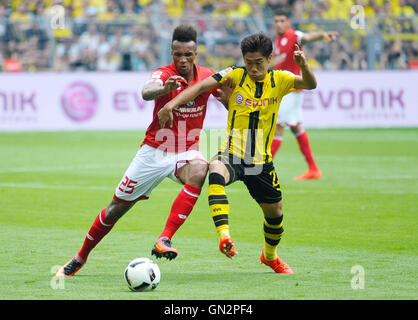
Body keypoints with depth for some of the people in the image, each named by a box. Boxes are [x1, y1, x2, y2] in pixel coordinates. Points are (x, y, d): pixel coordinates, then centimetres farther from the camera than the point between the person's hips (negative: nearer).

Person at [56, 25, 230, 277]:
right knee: (117, 208, 5)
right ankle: (81, 258, 29)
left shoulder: (207, 77, -4)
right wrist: (164, 89, -61)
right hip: (154, 151, -2)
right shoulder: (164, 74, -16)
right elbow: (147, 92, -40)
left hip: (186, 152, 2)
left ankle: (164, 241, -35)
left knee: (199, 170, -35)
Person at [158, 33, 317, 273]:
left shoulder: (279, 80, 0)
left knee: (275, 213, 13)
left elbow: (310, 84, -15)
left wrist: (304, 66, -38)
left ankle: (270, 256, 44)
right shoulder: (236, 76, -4)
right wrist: (172, 104, -29)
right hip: (232, 154, -3)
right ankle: (224, 235, -50)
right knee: (216, 174, -37)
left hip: (262, 161, 3)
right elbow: (201, 87, -13)